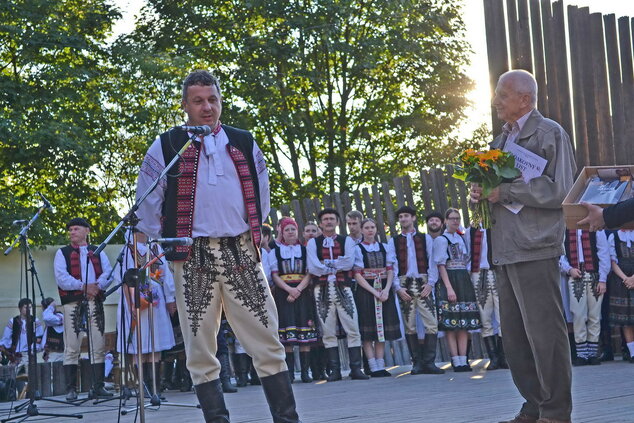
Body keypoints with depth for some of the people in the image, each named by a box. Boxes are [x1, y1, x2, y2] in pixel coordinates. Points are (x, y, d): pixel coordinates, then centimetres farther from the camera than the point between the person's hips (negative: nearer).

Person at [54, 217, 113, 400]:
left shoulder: (97, 252, 18)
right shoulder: (62, 253, 9)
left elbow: (108, 273, 6)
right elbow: (61, 278, -4)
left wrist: (97, 285, -13)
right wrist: (84, 287, -13)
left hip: (95, 302, 3)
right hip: (73, 303, -3)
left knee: (98, 347, 2)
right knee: (71, 348, -5)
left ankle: (98, 387, 6)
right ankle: (71, 389, -3)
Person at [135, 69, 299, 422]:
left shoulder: (244, 143, 12)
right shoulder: (166, 147, 4)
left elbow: (261, 194, 20)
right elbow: (148, 204, 8)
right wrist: (162, 245, 6)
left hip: (241, 253, 2)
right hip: (193, 257, -1)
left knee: (267, 341, -1)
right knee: (201, 349, 0)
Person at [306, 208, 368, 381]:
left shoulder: (346, 241, 11)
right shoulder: (313, 243, 9)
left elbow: (349, 262, -7)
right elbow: (312, 267, -5)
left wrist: (327, 263, -6)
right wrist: (336, 267, -4)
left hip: (342, 288, 0)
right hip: (322, 289, 0)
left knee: (352, 329, -5)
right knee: (328, 332, 1)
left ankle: (356, 369, -2)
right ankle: (335, 370, 5)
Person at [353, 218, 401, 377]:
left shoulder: (384, 247, 11)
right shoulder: (358, 249, 0)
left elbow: (390, 270, 7)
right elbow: (358, 275, -7)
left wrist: (386, 290, -10)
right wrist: (374, 292, -15)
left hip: (384, 291, 4)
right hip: (366, 292, -4)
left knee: (382, 330, 4)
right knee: (368, 333, -5)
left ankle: (381, 366, 7)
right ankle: (374, 368, -3)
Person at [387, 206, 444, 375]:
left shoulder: (426, 238, 13)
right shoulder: (393, 241, 12)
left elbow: (432, 261, 7)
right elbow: (392, 265, 5)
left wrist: (430, 283, -6)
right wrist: (398, 287, -6)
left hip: (423, 284, 0)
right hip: (405, 284, 0)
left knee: (431, 323, -10)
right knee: (409, 326, -1)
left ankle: (429, 362, -8)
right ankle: (417, 362, 4)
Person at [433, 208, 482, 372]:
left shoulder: (461, 238, 16)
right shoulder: (441, 240, -2)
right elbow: (441, 265, -9)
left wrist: (469, 282, 10)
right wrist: (449, 287, -18)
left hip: (464, 282, 6)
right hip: (449, 281, -6)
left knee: (464, 322, 2)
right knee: (450, 323, -8)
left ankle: (463, 360, 3)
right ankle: (456, 361, -8)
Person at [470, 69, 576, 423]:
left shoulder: (549, 134, -4)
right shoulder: (503, 140, 20)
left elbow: (558, 191, -12)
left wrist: (505, 191, -14)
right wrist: (482, 193, 5)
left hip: (535, 249, -8)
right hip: (506, 251, 8)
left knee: (545, 334, -6)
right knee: (516, 337, 10)